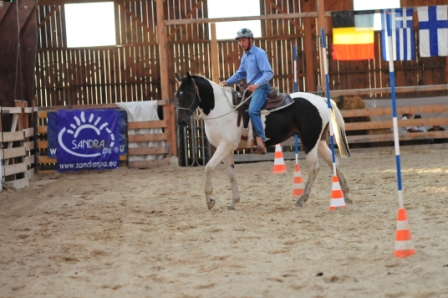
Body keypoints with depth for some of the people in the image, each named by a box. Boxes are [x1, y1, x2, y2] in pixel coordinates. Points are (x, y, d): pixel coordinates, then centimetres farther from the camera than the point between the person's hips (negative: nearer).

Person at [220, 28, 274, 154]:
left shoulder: (259, 53, -10)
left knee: (252, 110, -30)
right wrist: (227, 82, 8)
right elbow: (240, 74, 24)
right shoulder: (244, 56, 16)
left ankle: (261, 141, -33)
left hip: (261, 88, -10)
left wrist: (256, 85, -33)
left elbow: (268, 73, -19)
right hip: (251, 88, 10)